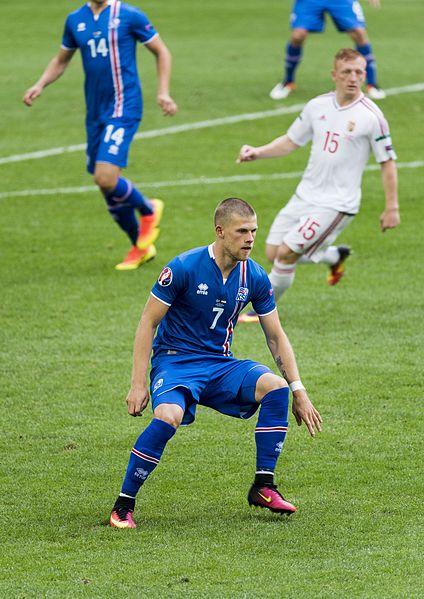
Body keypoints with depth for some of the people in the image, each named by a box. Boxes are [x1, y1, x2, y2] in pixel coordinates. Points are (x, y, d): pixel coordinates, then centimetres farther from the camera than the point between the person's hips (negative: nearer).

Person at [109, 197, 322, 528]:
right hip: (175, 361, -5)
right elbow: (148, 323, -9)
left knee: (275, 386, -23)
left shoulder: (254, 277, 0)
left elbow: (276, 336, 10)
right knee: (168, 417, -36)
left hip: (221, 365, 5)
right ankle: (123, 505, -19)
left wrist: (299, 391, 3)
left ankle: (264, 486, -11)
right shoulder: (184, 267, -14)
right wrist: (139, 384, -15)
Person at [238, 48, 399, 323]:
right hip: (305, 195, 6)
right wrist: (257, 152, -1)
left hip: (337, 204, -6)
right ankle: (335, 256, 33)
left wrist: (392, 208, -6)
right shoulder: (318, 106, 3)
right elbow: (291, 141, 14)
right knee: (274, 253, 8)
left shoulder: (371, 117, -12)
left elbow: (387, 162, -5)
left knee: (286, 253, -14)